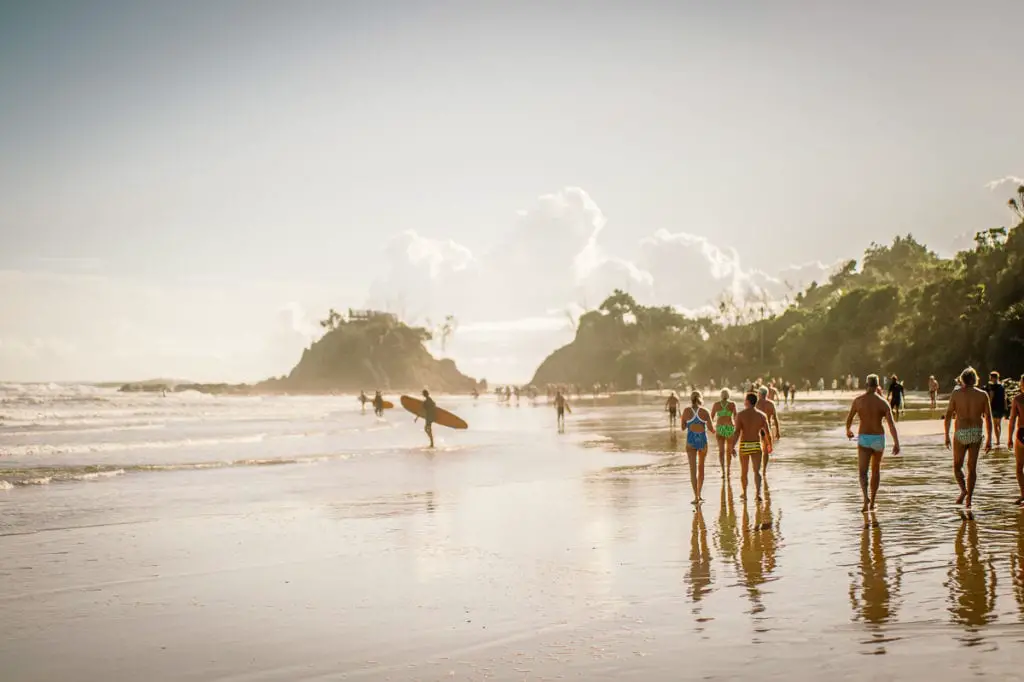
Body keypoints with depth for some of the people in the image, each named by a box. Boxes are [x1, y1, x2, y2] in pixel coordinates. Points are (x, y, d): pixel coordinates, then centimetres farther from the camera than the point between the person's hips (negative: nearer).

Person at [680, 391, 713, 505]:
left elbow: (683, 427, 5)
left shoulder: (686, 411, -3)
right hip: (702, 440, 1)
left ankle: (696, 497, -13)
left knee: (693, 469, -3)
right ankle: (699, 494, 25)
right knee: (701, 468, 19)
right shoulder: (705, 412, -3)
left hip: (691, 441, -1)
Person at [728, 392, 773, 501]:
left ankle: (744, 494, 29)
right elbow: (768, 433, 1)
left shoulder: (740, 414, -8)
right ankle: (758, 493, -21)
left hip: (744, 445, -1)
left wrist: (732, 446, -18)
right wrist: (769, 445, 17)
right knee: (757, 471, 0)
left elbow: (737, 432, -17)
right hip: (756, 444, 1)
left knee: (744, 471, 15)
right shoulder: (762, 415, 0)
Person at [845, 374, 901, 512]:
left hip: (863, 439, -1)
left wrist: (848, 431, 26)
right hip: (879, 438, 1)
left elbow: (849, 419, 5)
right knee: (876, 469, 22)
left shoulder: (858, 400, -4)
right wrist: (896, 443, -16)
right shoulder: (883, 403, -5)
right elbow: (891, 423, -14)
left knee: (862, 472, -5)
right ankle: (872, 502, 28)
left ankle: (866, 497, -33)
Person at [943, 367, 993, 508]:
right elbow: (988, 418, 2)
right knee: (972, 467, 9)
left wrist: (947, 436, 4)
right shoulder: (983, 395, 3)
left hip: (961, 433, -2)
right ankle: (969, 498, 7)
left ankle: (963, 490, -12)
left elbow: (948, 416, -3)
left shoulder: (957, 393, -1)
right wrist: (989, 440, 7)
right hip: (977, 433, 2)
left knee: (957, 465, 11)